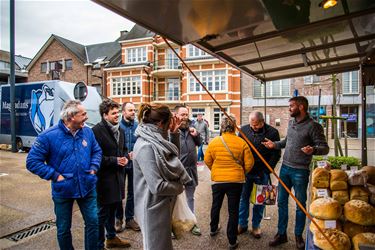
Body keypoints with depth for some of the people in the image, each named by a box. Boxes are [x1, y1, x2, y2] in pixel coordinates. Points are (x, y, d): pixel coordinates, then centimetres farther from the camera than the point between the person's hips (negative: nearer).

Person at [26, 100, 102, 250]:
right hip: (63, 191, -2)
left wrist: (94, 167, -3)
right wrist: (55, 175, -16)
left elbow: (97, 151, 12)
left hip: (87, 188, 3)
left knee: (93, 222, 11)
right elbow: (32, 161, -12)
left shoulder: (87, 132, -2)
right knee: (63, 229, 16)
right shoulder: (49, 136, -16)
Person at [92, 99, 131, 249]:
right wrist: (114, 160, -19)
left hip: (117, 175, 8)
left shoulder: (119, 130, 11)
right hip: (104, 178, -8)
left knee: (112, 209, 22)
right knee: (102, 213, 5)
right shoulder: (97, 130, -16)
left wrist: (124, 158, 2)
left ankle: (111, 237, 40)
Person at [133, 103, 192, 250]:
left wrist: (174, 134, 1)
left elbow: (173, 156, 15)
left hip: (163, 204, 9)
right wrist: (179, 187, -11)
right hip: (155, 207, -9)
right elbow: (157, 187, -28)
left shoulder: (154, 140, 2)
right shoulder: (146, 147, -26)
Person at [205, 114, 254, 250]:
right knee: (233, 210, 10)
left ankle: (213, 229, 44)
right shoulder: (241, 142, -11)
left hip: (217, 179, 1)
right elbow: (249, 163, -6)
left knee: (216, 205, 24)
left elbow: (207, 160, 1)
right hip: (236, 180, -1)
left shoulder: (214, 141, -8)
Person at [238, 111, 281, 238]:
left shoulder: (272, 132, -9)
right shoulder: (244, 129, -2)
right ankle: (242, 224, 28)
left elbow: (276, 154, -5)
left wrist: (267, 170, -10)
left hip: (262, 173, -2)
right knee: (243, 198, 11)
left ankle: (256, 226, 28)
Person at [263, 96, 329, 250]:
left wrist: (313, 149, -34)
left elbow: (325, 148, -14)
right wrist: (274, 145, 7)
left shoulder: (313, 126, -13)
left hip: (300, 171, -6)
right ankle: (281, 234, 26)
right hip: (285, 168, 6)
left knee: (300, 204, 10)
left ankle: (298, 236, 28)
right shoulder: (291, 123, 8)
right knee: (282, 202, 12)